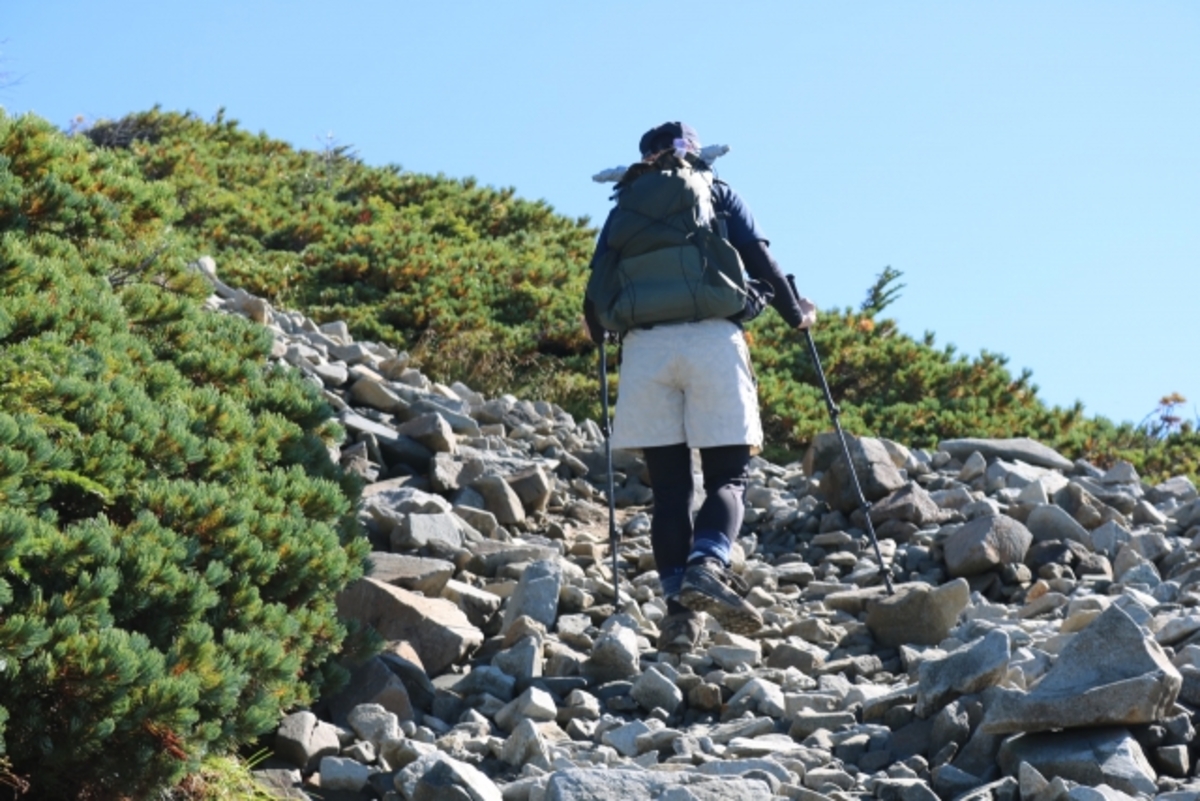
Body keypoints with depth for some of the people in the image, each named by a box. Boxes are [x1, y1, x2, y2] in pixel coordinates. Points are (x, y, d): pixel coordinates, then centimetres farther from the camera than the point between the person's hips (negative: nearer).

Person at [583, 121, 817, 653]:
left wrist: (598, 334, 32)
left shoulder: (625, 206, 21)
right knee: (727, 475, 0)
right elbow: (760, 259, 7)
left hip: (644, 345, 2)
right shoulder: (718, 194, 17)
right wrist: (796, 314, 21)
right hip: (713, 337, -2)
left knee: (669, 486, 5)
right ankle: (707, 565, -26)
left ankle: (678, 602, -4)